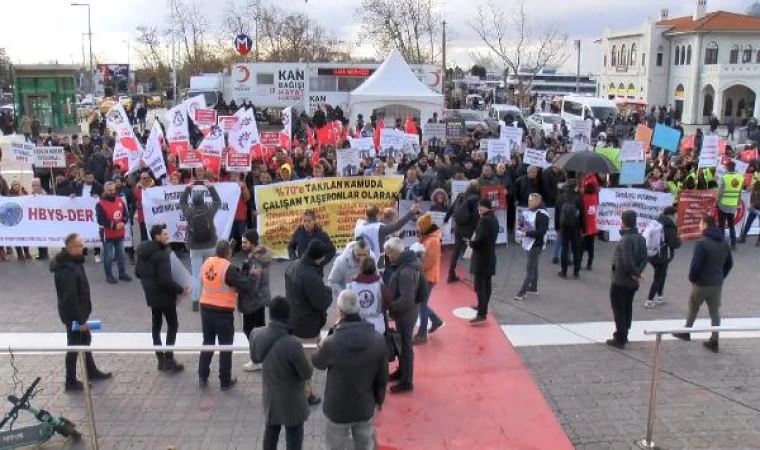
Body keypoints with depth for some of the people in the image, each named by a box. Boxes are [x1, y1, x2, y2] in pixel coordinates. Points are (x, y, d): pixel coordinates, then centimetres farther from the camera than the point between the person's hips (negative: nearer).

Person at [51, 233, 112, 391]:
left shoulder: (73, 260, 3)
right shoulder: (66, 270, -30)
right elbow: (70, 298, -28)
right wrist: (80, 319, -23)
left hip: (78, 312, 10)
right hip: (73, 314, -10)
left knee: (85, 340, 22)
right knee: (74, 346, 4)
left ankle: (92, 371, 38)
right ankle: (71, 381, 19)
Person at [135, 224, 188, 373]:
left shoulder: (142, 251, 4)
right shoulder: (162, 254, -23)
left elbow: (138, 273, 13)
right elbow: (165, 280, -27)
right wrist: (181, 289, -16)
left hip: (151, 295, 8)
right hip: (164, 295, -8)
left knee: (156, 325, 15)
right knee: (172, 325, 4)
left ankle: (161, 359, 20)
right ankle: (168, 359, 2)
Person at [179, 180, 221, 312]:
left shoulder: (188, 212, -10)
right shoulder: (209, 210, -11)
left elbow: (182, 202, 11)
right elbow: (218, 201, 8)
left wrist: (187, 188, 15)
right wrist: (211, 187, 12)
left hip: (194, 248, -1)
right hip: (209, 246, 1)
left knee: (196, 275, 4)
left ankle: (195, 302, 1)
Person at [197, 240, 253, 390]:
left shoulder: (206, 263, 2)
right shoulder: (228, 268, -19)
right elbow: (245, 285, -18)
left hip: (206, 308, 6)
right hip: (223, 311, -6)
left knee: (207, 342, 20)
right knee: (225, 346, 7)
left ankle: (202, 377, 25)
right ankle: (225, 381, 16)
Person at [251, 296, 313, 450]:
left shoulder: (257, 334, -17)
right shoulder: (292, 344, -34)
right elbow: (307, 374, -18)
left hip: (270, 397, 5)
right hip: (291, 401, -5)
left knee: (270, 432, 26)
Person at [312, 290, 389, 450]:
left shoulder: (331, 343, -29)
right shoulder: (379, 340, -17)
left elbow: (317, 362, -5)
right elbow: (382, 376, -5)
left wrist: (334, 330, -8)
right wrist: (379, 398, 14)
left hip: (337, 409, -3)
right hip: (365, 407, 3)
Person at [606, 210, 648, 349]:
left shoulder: (625, 240, -22)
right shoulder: (641, 238, 5)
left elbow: (627, 262, -28)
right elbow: (644, 259, 1)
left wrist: (635, 273, -12)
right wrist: (637, 273, -9)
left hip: (620, 281, -8)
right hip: (633, 282, 8)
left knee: (619, 310, 3)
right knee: (627, 308, 20)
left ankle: (619, 340, 9)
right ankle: (623, 335, 32)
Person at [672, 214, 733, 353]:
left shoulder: (702, 243, -20)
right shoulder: (724, 242, 5)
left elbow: (695, 264, -22)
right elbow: (729, 264, 11)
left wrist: (692, 278, -6)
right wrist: (721, 277, 17)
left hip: (702, 283, -6)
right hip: (717, 284, 6)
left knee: (693, 309, 14)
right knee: (715, 311, 10)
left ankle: (686, 332, 28)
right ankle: (714, 341, 11)